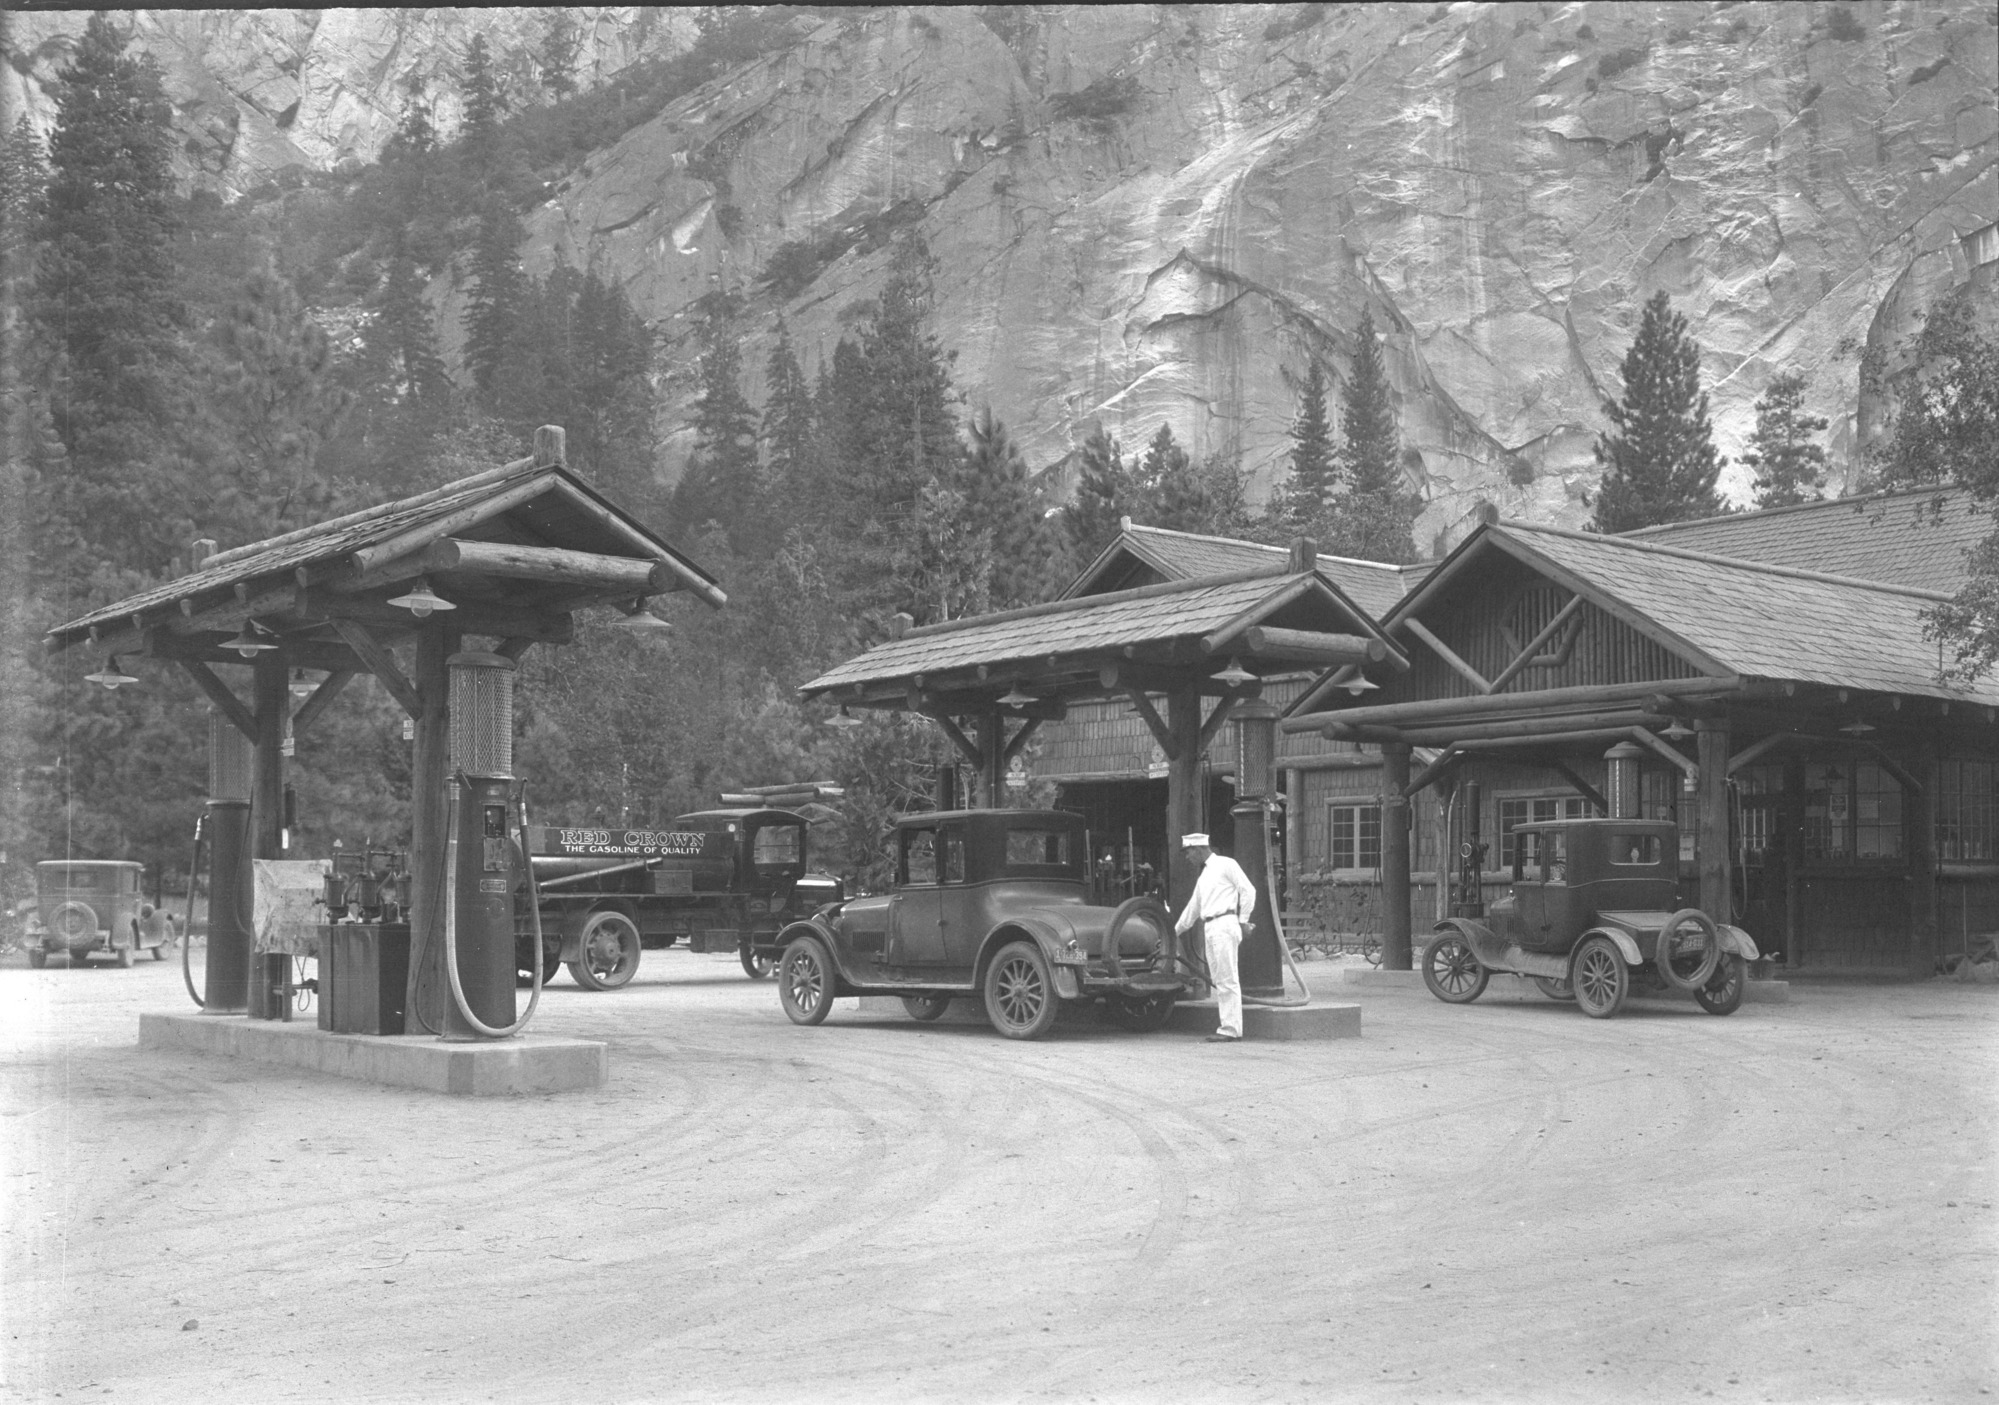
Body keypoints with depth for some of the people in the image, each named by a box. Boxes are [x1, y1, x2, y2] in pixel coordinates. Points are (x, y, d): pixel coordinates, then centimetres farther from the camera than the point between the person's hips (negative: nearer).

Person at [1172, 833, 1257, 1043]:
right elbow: (1193, 906, 31)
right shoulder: (1204, 875, 24)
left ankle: (1230, 1030, -10)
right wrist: (1175, 931, 35)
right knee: (1218, 980, 7)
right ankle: (1230, 1027, 9)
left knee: (1227, 980, -9)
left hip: (1224, 925, -9)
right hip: (1210, 929, 9)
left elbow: (1248, 890, -6)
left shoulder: (1226, 865, -2)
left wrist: (1242, 920, -6)